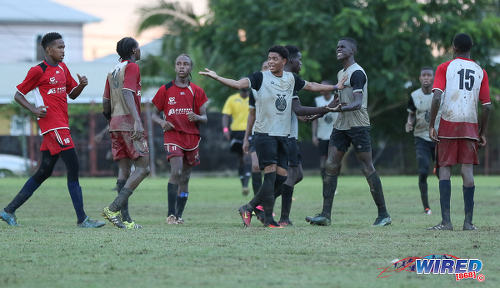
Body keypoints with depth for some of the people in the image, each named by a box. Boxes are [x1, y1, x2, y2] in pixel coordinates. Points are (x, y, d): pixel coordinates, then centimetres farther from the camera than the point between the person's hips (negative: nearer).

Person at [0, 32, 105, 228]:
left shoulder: (62, 68, 17)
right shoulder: (38, 71, -6)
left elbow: (72, 94, 25)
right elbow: (18, 95, 0)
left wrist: (81, 85, 3)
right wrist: (34, 110, -16)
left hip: (61, 126, 9)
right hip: (52, 125, -9)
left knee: (44, 171, 11)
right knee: (73, 167, -12)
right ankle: (81, 219, -11)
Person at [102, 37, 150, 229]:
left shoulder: (113, 71, 19)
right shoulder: (132, 67, -5)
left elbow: (106, 103, 18)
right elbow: (127, 93, -19)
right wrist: (137, 120, -28)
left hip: (115, 125, 9)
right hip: (129, 123, -8)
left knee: (124, 171, 6)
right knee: (143, 168, -8)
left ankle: (125, 218, -1)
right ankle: (113, 208, -19)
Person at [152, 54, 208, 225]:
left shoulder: (197, 91, 8)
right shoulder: (165, 90, 5)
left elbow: (204, 118, 9)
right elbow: (155, 114, 11)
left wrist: (197, 117, -15)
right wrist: (161, 122, -11)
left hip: (192, 138, 3)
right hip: (172, 135, -3)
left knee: (185, 178, 6)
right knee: (176, 172, -21)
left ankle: (179, 215, 14)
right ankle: (171, 214, -19)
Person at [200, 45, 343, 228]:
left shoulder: (291, 79, 12)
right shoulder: (261, 77, -3)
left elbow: (311, 86, 27)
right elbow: (238, 84, -14)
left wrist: (336, 87, 34)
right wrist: (217, 77, -29)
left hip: (283, 135, 6)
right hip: (264, 132, -5)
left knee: (281, 176, -1)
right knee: (271, 173, -14)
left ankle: (249, 208, 13)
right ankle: (268, 219, -9)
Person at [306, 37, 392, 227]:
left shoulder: (357, 73, -12)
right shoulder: (341, 74, 17)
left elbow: (358, 104, -23)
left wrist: (338, 108, -39)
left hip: (358, 126, -9)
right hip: (341, 126, 9)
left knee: (368, 169, -5)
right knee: (330, 166, -1)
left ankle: (383, 214, 4)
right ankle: (326, 215, -3)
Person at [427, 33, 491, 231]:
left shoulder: (445, 68, 1)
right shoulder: (480, 71, 10)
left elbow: (437, 97, -10)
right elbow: (486, 105, 6)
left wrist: (431, 126, -6)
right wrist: (483, 133, 13)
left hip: (448, 124, -2)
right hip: (471, 126, 2)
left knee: (444, 170, 1)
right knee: (468, 170, 1)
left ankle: (446, 221, -10)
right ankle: (468, 221, -3)